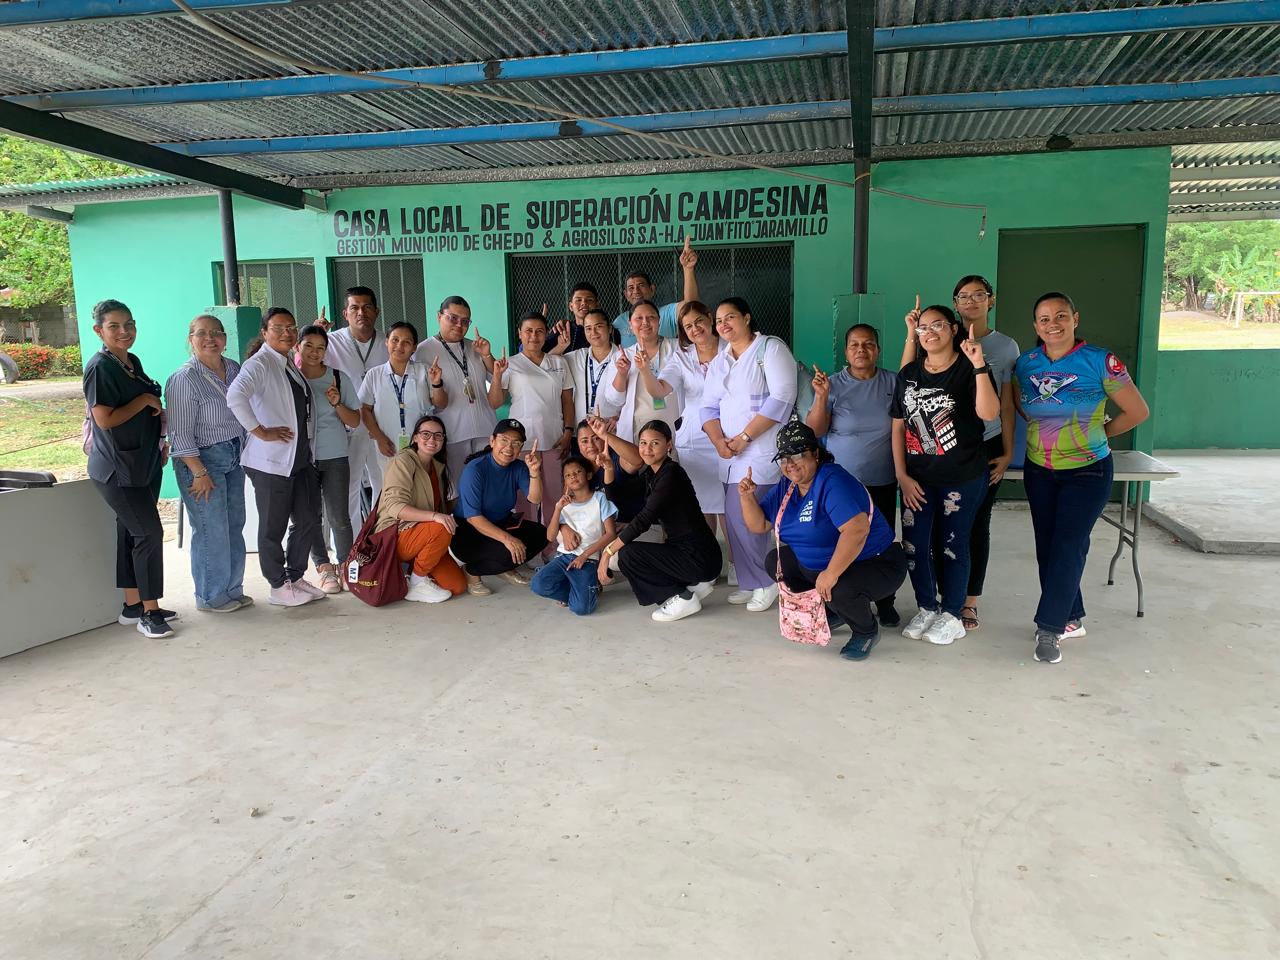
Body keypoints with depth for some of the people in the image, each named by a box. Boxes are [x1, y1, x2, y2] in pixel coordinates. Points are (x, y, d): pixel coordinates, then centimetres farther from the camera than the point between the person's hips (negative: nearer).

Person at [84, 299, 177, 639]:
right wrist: (145, 400, -13)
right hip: (117, 469, -8)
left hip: (144, 464, 8)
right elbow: (105, 419, -20)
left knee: (131, 533, 13)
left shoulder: (132, 362, 12)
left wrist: (160, 442, 12)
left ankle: (133, 605, 21)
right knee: (149, 533, -9)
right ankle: (149, 613, -1)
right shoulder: (100, 367, -13)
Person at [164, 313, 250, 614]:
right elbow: (180, 434, -17)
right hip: (201, 460, -7)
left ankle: (232, 590, 27)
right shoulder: (184, 379, -16)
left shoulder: (234, 369, 6)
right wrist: (200, 473, -19)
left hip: (234, 458, 7)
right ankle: (210, 597, 12)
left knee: (234, 526, 13)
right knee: (211, 530, -2)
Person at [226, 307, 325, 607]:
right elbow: (235, 396, -31)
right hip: (271, 461, -8)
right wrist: (260, 431, -25)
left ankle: (296, 577, 28)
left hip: (301, 458, 8)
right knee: (273, 526, 5)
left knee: (309, 519, 13)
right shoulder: (259, 364, -12)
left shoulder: (291, 365, 14)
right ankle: (279, 586, 17)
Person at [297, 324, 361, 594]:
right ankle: (324, 568, 16)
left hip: (334, 457, 0)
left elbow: (355, 421, 5)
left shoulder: (339, 378, 3)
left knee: (338, 517, -3)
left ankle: (345, 567, 11)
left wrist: (337, 403, -11)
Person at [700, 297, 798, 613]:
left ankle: (764, 582, 4)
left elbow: (781, 398, -14)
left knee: (744, 518, -12)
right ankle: (752, 583, 17)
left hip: (762, 450, -7)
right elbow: (709, 406, 15)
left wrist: (744, 438, -15)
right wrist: (719, 440, -5)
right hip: (730, 454, 7)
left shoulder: (771, 348, -3)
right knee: (736, 519, 5)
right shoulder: (719, 361, 18)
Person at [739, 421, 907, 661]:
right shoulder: (786, 486, 3)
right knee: (774, 561, 5)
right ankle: (831, 611, 14)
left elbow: (857, 529, -38)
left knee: (840, 589, -36)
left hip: (875, 566, -9)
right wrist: (747, 497, -11)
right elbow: (759, 525, 8)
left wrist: (831, 574, -38)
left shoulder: (833, 481, -25)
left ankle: (866, 632, -1)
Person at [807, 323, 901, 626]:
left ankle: (885, 602, 20)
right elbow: (815, 431, -5)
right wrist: (821, 397, -19)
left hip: (883, 482, 1)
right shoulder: (833, 385, -2)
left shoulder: (892, 382, 3)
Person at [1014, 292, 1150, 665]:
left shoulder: (1100, 362, -12)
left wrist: (1098, 434, 2)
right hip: (1039, 471, 5)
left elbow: (1138, 411, -4)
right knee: (1046, 547, 8)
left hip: (1087, 472, -4)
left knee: (1067, 548, -9)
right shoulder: (1026, 364, 0)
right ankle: (1071, 619, 23)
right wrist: (1048, 432, 8)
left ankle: (1049, 628, -3)